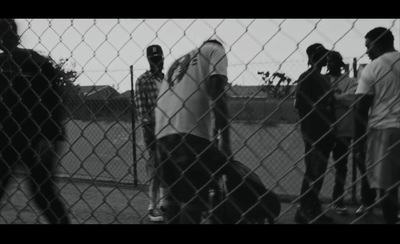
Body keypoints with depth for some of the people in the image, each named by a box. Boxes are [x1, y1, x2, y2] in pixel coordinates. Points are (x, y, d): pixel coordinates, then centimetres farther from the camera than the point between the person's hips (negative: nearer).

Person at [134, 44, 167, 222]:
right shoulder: (143, 80, 0)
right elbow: (140, 106, -7)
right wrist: (146, 125, -17)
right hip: (151, 126, -5)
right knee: (155, 165, -6)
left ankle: (163, 203, 23)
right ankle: (152, 207, 1)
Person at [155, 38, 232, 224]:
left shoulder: (177, 63, 31)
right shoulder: (215, 49, 12)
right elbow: (216, 94, -6)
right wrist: (224, 138, -9)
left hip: (163, 133, 7)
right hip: (192, 133, -7)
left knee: (175, 195, 15)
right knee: (193, 198, -4)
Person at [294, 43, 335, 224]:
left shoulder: (323, 79, 18)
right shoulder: (306, 77, -8)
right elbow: (300, 104, -16)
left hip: (324, 131, 8)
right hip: (313, 132, -8)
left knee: (318, 170, 12)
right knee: (314, 171, -4)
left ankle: (312, 209, 22)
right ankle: (305, 211, 6)